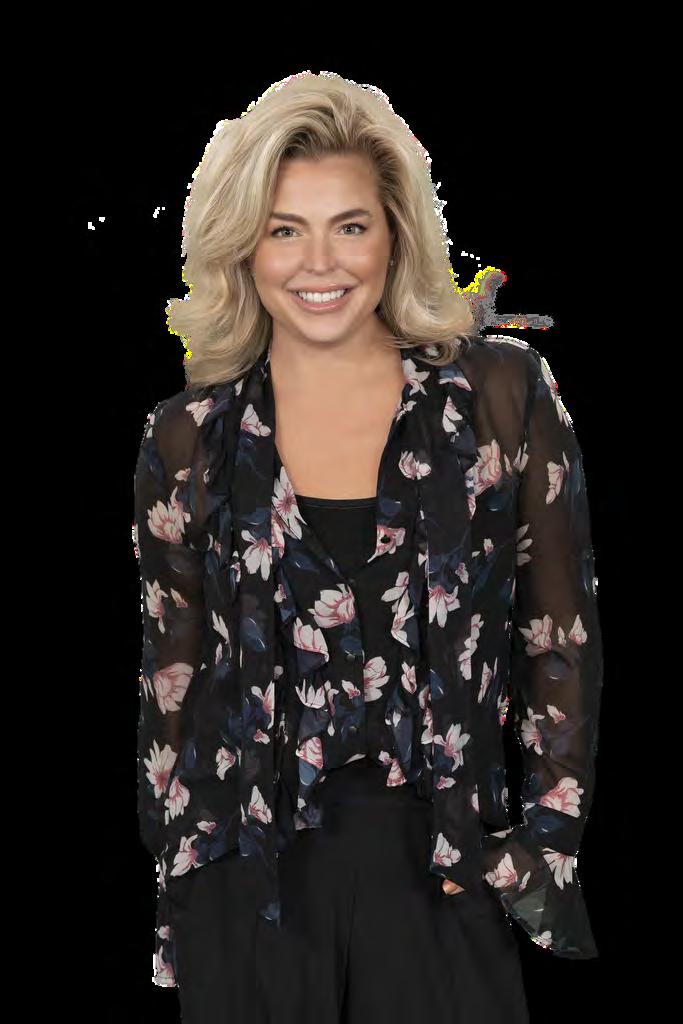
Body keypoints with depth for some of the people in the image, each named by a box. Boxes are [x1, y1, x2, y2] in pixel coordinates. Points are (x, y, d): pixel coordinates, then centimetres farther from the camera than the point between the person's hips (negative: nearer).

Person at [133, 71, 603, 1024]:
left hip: (442, 872, 0)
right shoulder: (191, 438, 2)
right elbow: (171, 676, 8)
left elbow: (563, 635, 3)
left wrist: (551, 838, 0)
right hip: (249, 873, 1)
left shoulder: (501, 395, -1)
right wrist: (174, 888, 8)